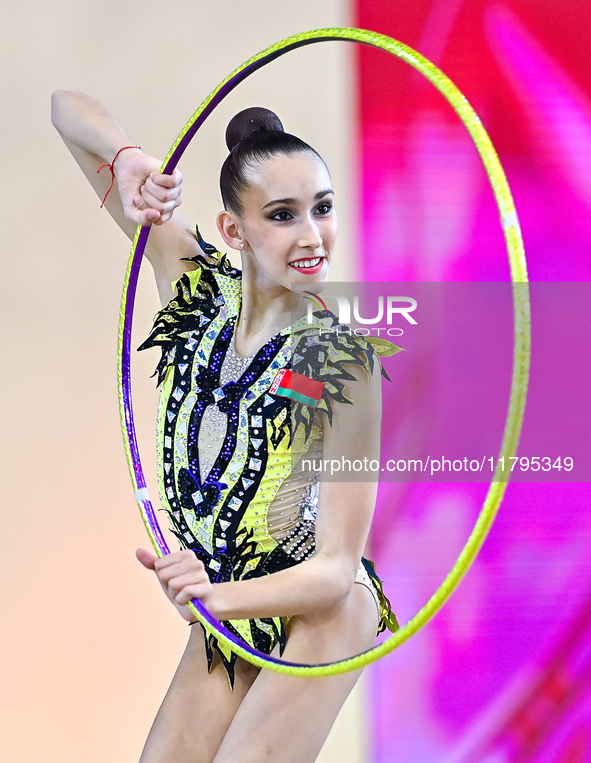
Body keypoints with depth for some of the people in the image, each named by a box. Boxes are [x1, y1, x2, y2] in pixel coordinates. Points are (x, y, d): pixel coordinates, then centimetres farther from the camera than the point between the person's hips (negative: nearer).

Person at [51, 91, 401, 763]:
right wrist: (127, 159, -23)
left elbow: (337, 567, -19)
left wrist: (217, 597, -37)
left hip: (318, 613, -5)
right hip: (223, 621, 5)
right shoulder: (197, 283, -4)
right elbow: (69, 109, -1)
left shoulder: (342, 357, -17)